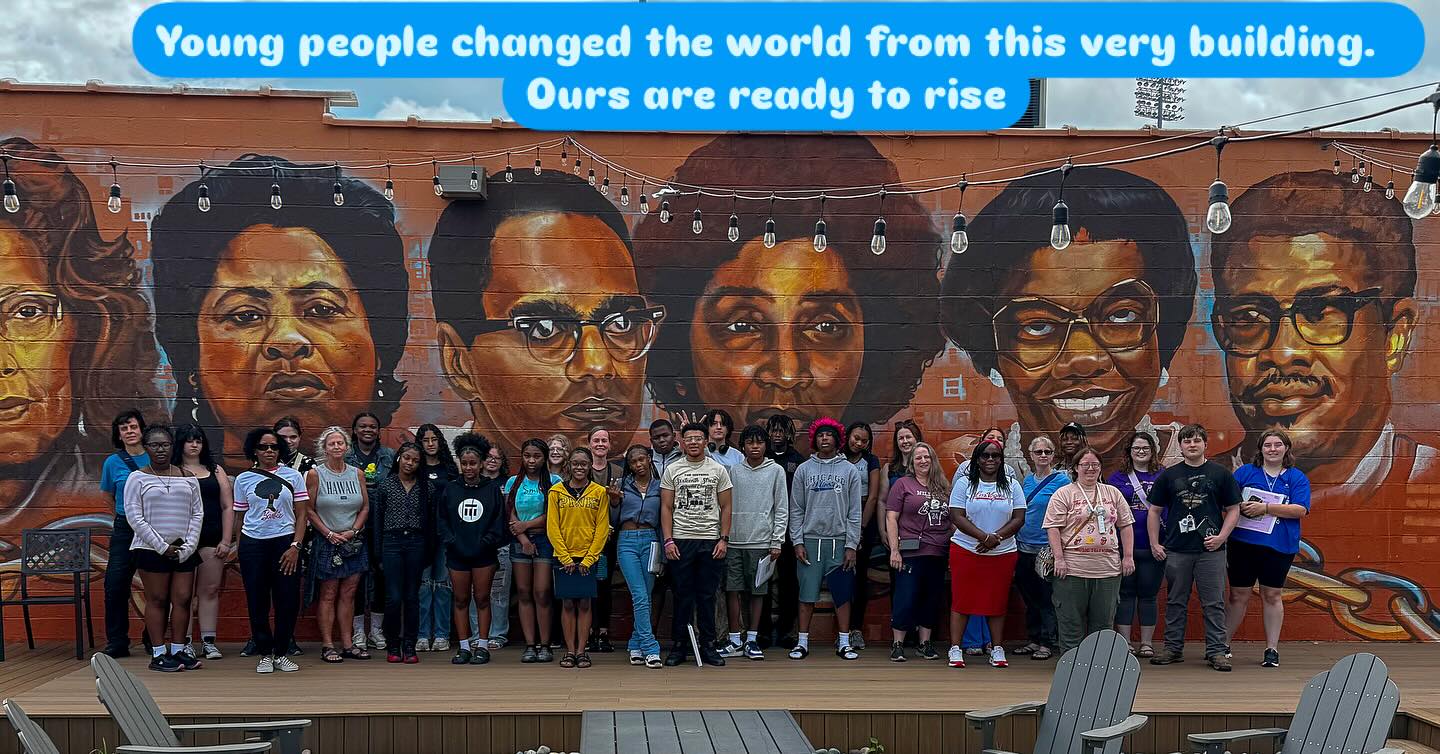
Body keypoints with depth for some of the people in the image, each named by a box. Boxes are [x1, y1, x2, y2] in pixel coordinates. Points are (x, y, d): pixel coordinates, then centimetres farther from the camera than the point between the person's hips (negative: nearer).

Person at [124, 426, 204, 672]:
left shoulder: (187, 477, 9)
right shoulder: (138, 478, -1)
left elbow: (197, 513, 8)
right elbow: (134, 517, -6)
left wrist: (188, 546, -5)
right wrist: (162, 547, -12)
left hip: (184, 550, 3)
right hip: (152, 549, -3)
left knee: (183, 599, 1)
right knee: (157, 600, -1)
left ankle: (178, 650, 10)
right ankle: (158, 654, 3)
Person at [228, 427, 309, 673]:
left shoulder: (293, 476, 5)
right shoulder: (243, 480, 8)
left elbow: (301, 514, 3)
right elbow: (239, 516, 12)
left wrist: (295, 546, -6)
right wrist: (231, 544, 7)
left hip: (285, 542, 0)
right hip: (253, 544, 1)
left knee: (288, 601, -2)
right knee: (257, 602, 2)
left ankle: (281, 653, 12)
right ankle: (265, 655, 12)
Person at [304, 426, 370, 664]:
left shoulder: (357, 474, 7)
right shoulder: (315, 474, -3)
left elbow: (365, 507, 9)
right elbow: (309, 510, -4)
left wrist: (353, 531, -4)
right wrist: (329, 534, -10)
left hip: (354, 542, 3)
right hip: (327, 542, -3)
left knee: (348, 594, 6)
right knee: (328, 595, 0)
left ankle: (348, 644, 10)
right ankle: (327, 646, 3)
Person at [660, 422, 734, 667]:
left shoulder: (718, 470, 5)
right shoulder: (672, 470, 5)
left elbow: (725, 507, 6)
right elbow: (666, 507, 4)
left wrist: (724, 539, -3)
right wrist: (668, 540, -5)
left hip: (711, 540, 0)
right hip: (680, 540, 0)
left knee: (707, 596, 4)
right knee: (682, 596, 3)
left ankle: (707, 646, 11)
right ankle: (678, 646, 10)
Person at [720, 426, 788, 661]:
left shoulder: (776, 471, 3)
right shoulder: (734, 470, 9)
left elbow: (782, 509, 2)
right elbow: (726, 505, 10)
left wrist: (777, 542, -4)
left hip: (761, 541, -2)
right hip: (734, 540, 2)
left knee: (757, 591, 3)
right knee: (732, 589, 0)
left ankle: (752, 640, 11)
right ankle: (735, 641, 9)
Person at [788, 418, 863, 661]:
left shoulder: (849, 470, 5)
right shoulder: (804, 470, 7)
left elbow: (854, 511, 2)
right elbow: (796, 510, 6)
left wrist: (851, 545, -4)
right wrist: (797, 542, -3)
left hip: (840, 541, 0)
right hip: (810, 540, 0)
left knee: (843, 594, 1)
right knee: (807, 593, 1)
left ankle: (844, 643, 8)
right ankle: (803, 642, 9)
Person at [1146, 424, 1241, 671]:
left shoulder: (1220, 474, 5)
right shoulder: (1168, 475, 8)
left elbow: (1233, 509, 6)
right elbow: (1154, 511, 10)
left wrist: (1222, 536, -7)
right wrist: (1154, 544, 2)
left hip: (1211, 549, -1)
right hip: (1176, 550, 1)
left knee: (1213, 603, 0)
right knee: (1175, 602, 8)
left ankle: (1216, 651, 6)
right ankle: (1173, 648, 16)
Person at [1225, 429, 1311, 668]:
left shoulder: (1297, 478, 5)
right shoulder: (1244, 472, 7)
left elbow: (1300, 509, -9)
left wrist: (1265, 508, -16)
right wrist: (1240, 507, -16)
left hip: (1279, 547, 0)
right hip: (1244, 543, 0)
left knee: (1272, 596, 7)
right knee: (1238, 596, 4)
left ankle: (1272, 649, 15)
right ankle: (1223, 644, 16)